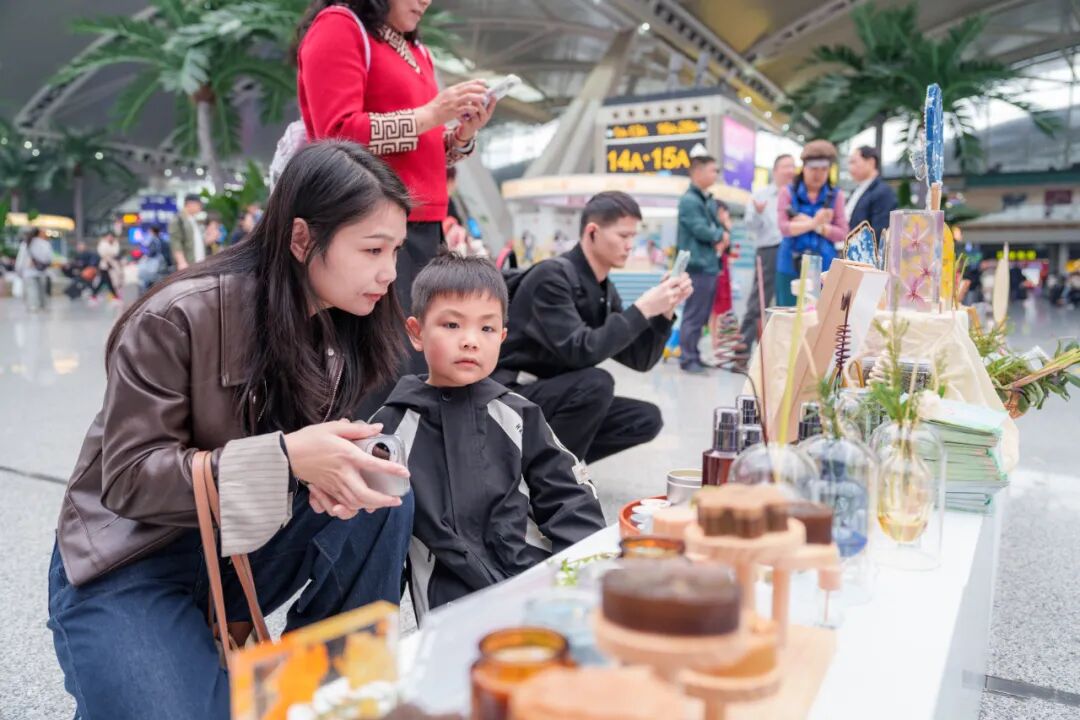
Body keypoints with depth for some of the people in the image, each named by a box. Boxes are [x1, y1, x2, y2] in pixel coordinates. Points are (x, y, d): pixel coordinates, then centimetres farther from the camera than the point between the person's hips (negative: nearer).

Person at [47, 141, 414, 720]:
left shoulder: (347, 324, -5)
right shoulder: (177, 319, -23)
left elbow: (319, 442, 2)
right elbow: (127, 481, -21)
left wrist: (335, 466, -24)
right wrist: (283, 456, -35)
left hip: (246, 547, 5)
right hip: (130, 562, -4)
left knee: (380, 501, -20)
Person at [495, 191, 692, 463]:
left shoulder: (606, 291, 6)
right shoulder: (552, 275, -18)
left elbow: (640, 360, 7)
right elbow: (580, 351, -29)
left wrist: (665, 312, -7)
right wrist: (642, 309, -25)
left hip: (556, 396, 8)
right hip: (514, 396, -8)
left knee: (646, 419, -2)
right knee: (596, 382, -31)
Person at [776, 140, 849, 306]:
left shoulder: (836, 196, 10)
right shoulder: (788, 193, 6)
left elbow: (842, 234, 0)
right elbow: (784, 227, -8)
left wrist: (817, 226, -11)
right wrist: (814, 223, -17)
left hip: (824, 268, 1)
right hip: (791, 267, -1)